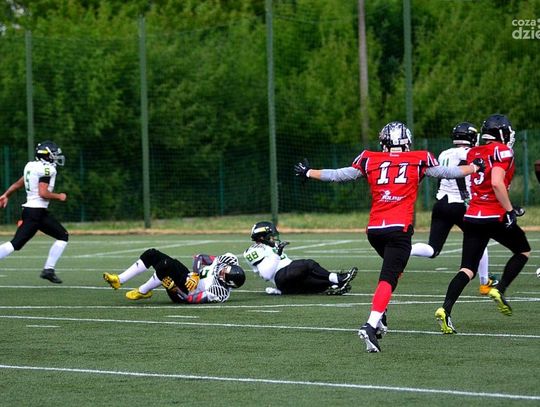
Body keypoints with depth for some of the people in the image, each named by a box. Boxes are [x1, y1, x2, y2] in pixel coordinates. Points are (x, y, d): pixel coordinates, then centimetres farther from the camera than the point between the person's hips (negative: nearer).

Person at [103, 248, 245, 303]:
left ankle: (143, 292, -10)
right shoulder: (228, 261, -11)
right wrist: (195, 275, -18)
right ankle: (119, 280, 6)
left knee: (166, 264, -35)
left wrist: (174, 288, -23)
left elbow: (190, 299, -24)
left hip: (182, 293, -8)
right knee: (151, 254, -2)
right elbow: (200, 258, -4)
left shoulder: (220, 293, -28)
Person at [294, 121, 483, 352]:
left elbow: (339, 175, 15)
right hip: (399, 228, -4)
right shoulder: (418, 160, 7)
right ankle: (372, 325, -27)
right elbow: (446, 173, 17)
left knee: (394, 267, 28)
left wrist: (308, 173, 30)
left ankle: (380, 316, 16)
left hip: (374, 229, 4)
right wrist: (475, 167, 34)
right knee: (388, 279, -9)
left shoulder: (370, 160, 10)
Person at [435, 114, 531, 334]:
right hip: (495, 217, -6)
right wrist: (509, 210, -14)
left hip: (472, 217, 6)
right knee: (523, 251, 20)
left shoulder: (474, 153, 12)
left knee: (467, 270, 4)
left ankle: (445, 309, -15)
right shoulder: (502, 151, -8)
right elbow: (497, 183, -21)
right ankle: (499, 290, 4)